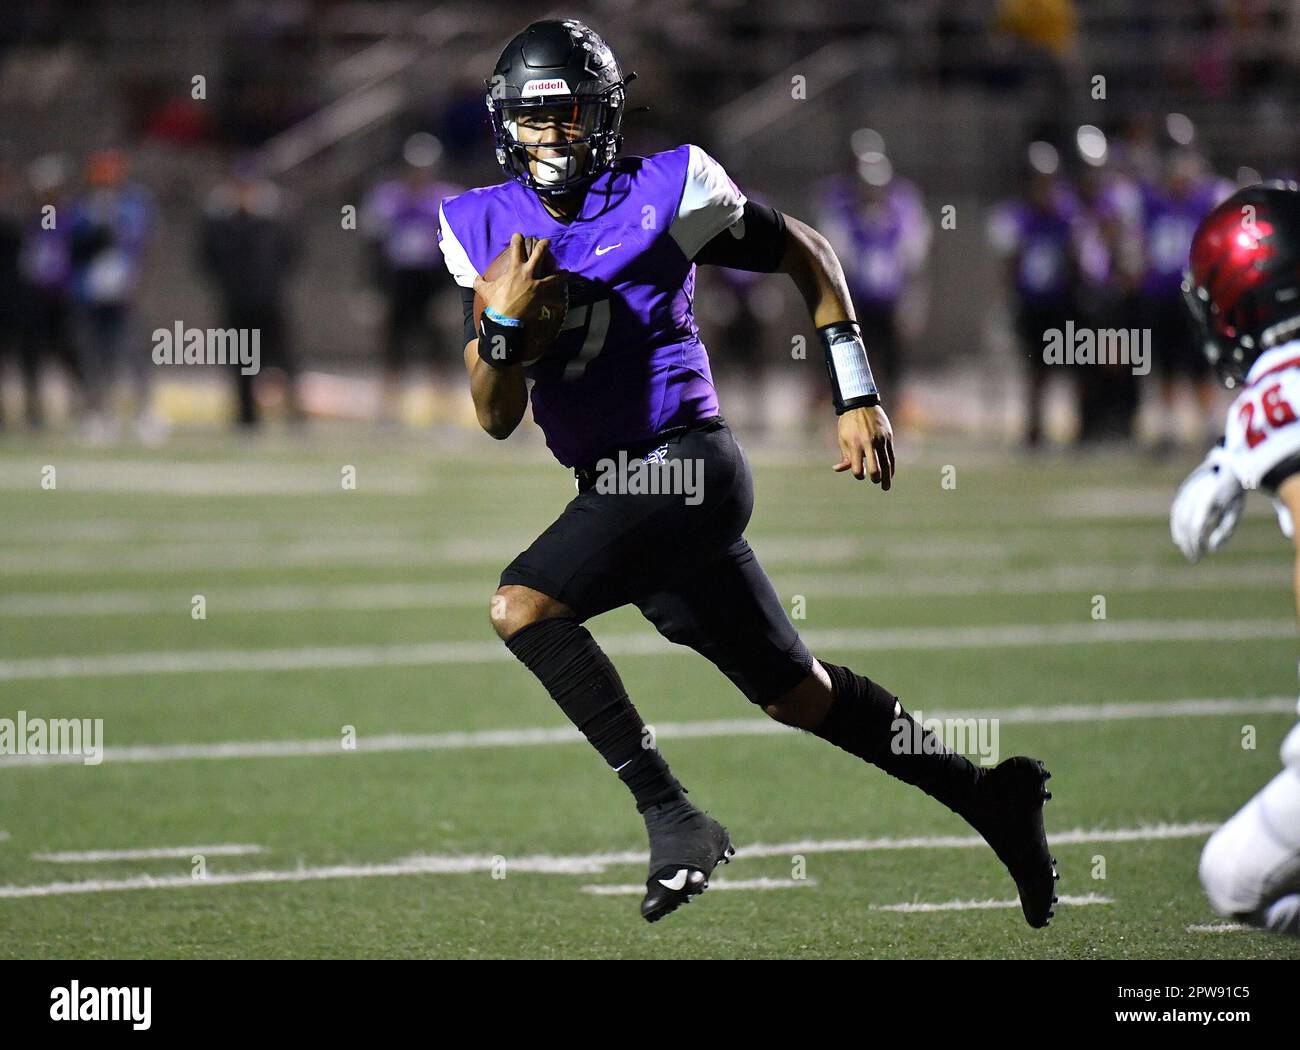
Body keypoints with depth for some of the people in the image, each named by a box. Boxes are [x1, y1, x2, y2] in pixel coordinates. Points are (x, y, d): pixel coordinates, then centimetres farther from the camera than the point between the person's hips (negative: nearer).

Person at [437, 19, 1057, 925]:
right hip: (622, 488, 7)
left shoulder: (665, 194, -7)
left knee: (522, 605, -25)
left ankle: (672, 816, -22)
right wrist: (503, 325, -14)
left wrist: (857, 398, 3)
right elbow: (499, 418, 7)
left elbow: (808, 256, 5)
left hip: (682, 461, -7)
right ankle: (987, 795, 28)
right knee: (796, 695, 14)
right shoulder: (486, 230, 7)